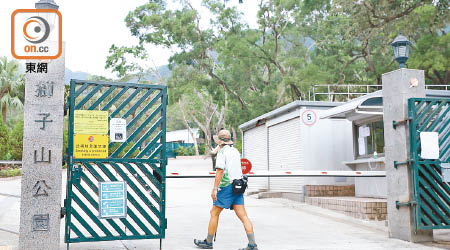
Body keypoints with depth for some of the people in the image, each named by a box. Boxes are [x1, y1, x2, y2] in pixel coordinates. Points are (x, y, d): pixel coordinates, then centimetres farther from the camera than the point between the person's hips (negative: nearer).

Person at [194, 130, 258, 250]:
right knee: (243, 215, 1)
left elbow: (220, 171, -16)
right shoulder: (236, 151, 15)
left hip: (226, 186, -7)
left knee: (214, 213, 6)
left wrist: (214, 188, -17)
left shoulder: (222, 151, -8)